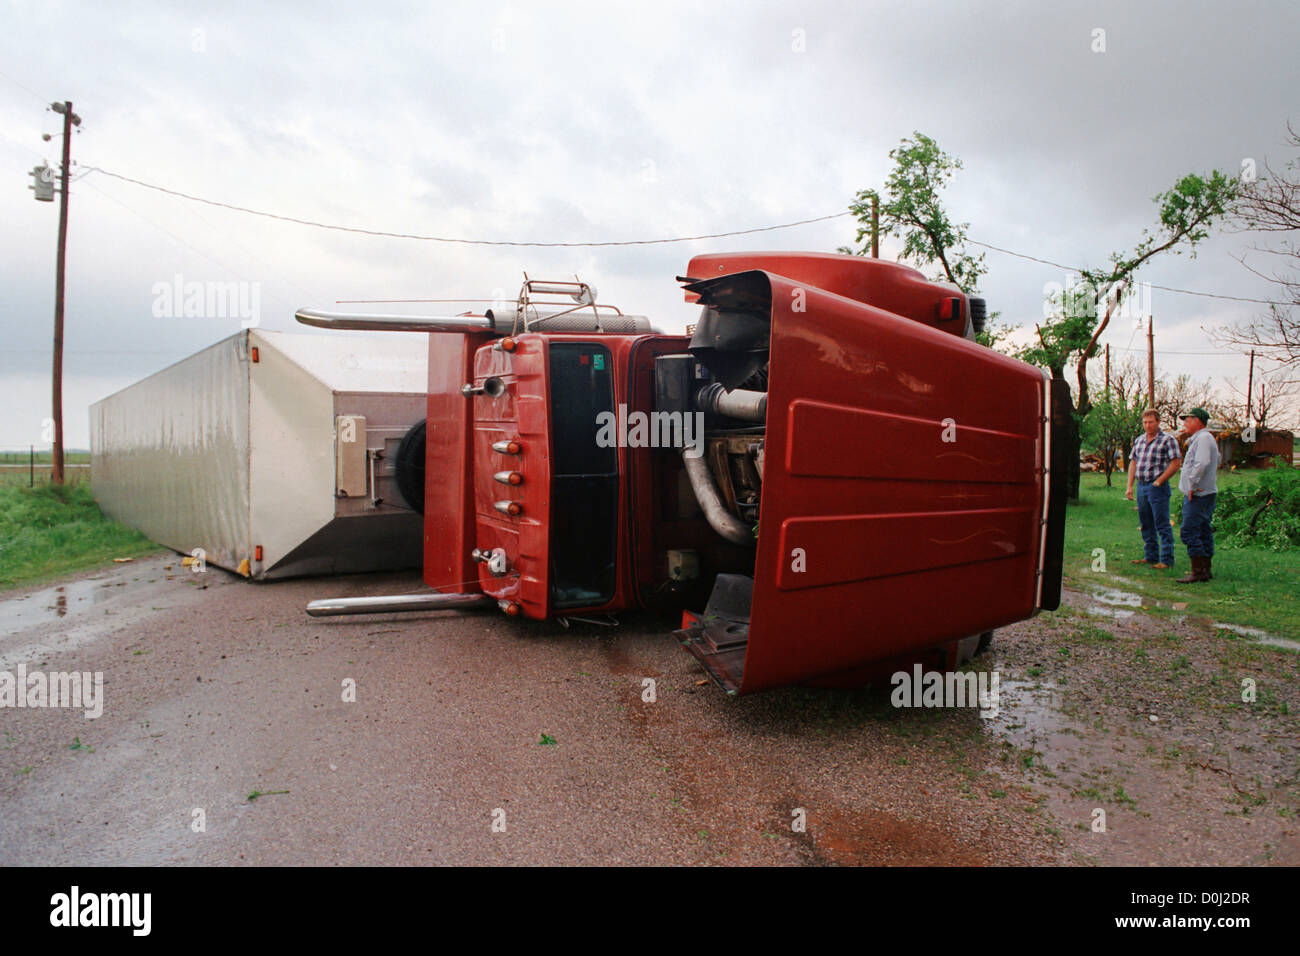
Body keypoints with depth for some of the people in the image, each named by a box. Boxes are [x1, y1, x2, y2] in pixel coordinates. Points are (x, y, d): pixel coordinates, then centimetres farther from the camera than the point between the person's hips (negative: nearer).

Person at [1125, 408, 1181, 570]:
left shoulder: (1168, 440, -5)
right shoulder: (1139, 440, 14)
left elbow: (1176, 463, -11)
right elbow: (1133, 463, 16)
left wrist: (1159, 481, -12)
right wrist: (1129, 486, 10)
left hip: (1157, 486, -7)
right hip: (1141, 486, 7)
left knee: (1162, 525, -5)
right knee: (1146, 524, 13)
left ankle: (1166, 560, -1)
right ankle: (1150, 556, 22)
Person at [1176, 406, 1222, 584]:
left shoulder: (1203, 438, -13)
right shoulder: (1200, 439, 19)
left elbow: (1201, 464, -25)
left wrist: (1192, 486, -20)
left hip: (1198, 495, -11)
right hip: (1206, 494, 11)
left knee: (1189, 532, -11)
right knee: (1204, 532, 12)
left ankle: (1198, 571, -11)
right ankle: (1206, 570, 16)